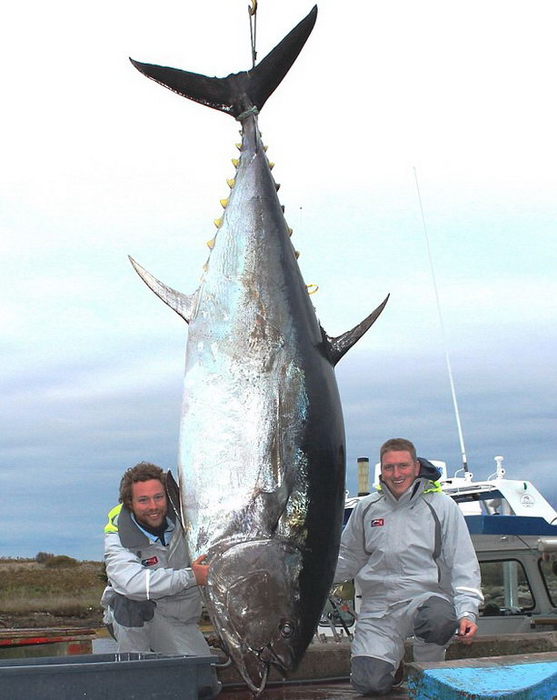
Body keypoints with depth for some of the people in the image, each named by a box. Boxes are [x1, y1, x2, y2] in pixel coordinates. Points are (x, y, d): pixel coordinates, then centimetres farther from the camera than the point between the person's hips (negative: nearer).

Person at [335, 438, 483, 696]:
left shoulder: (441, 506, 2)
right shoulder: (367, 508, 11)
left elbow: (463, 564, -1)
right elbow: (348, 559, 20)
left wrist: (467, 612, -14)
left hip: (427, 597, -2)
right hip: (378, 604, 2)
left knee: (440, 620, -38)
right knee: (368, 682, -18)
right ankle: (395, 664, 20)